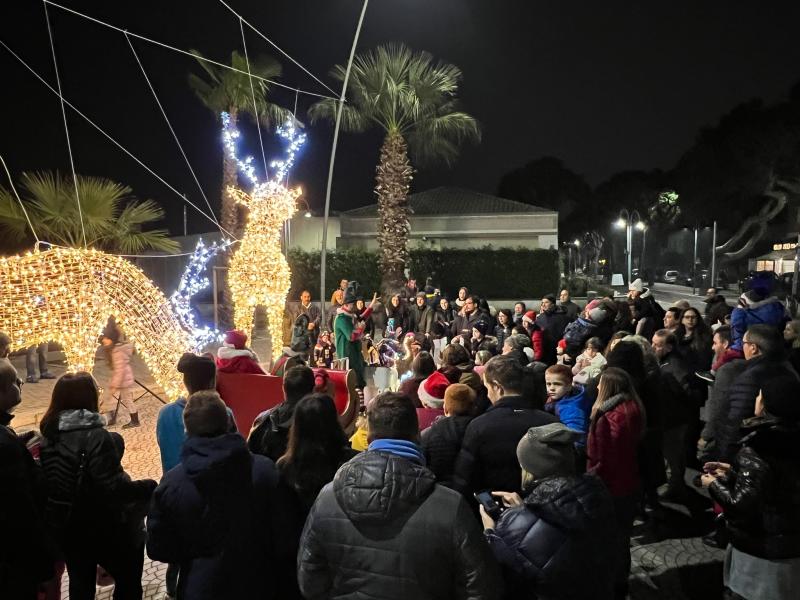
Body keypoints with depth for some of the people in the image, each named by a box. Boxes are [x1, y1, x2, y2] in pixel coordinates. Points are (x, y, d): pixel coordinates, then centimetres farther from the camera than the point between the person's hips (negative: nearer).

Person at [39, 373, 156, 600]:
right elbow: (114, 487, -27)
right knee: (129, 580, 13)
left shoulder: (49, 435, -2)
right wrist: (149, 487, -14)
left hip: (64, 527, 7)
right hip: (102, 528, -7)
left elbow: (47, 480, 7)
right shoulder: (96, 437, -25)